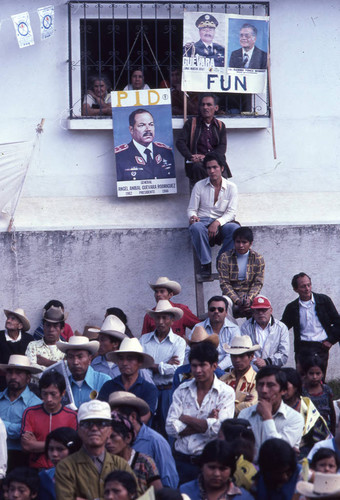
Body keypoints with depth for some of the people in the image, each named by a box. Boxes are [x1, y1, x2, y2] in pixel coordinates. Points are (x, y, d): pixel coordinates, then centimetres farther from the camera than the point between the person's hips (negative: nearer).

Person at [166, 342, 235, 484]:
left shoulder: (226, 392, -1)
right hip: (181, 459, 2)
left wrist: (185, 418, -5)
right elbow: (171, 428, -2)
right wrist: (204, 425, -11)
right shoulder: (182, 390, 8)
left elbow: (219, 429, -13)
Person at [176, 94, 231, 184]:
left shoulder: (220, 125, 16)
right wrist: (190, 157, -16)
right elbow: (180, 142, 3)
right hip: (196, 161, -1)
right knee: (198, 167, -37)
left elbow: (222, 147, 4)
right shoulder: (191, 123, 12)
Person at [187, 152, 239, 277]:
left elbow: (231, 212, -2)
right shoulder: (199, 186, 8)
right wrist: (192, 217, -17)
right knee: (196, 227, -39)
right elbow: (191, 209, 9)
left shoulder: (231, 187, 7)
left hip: (222, 223, 0)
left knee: (235, 228, -35)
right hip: (203, 221, 0)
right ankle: (206, 264, -30)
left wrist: (217, 222, -21)